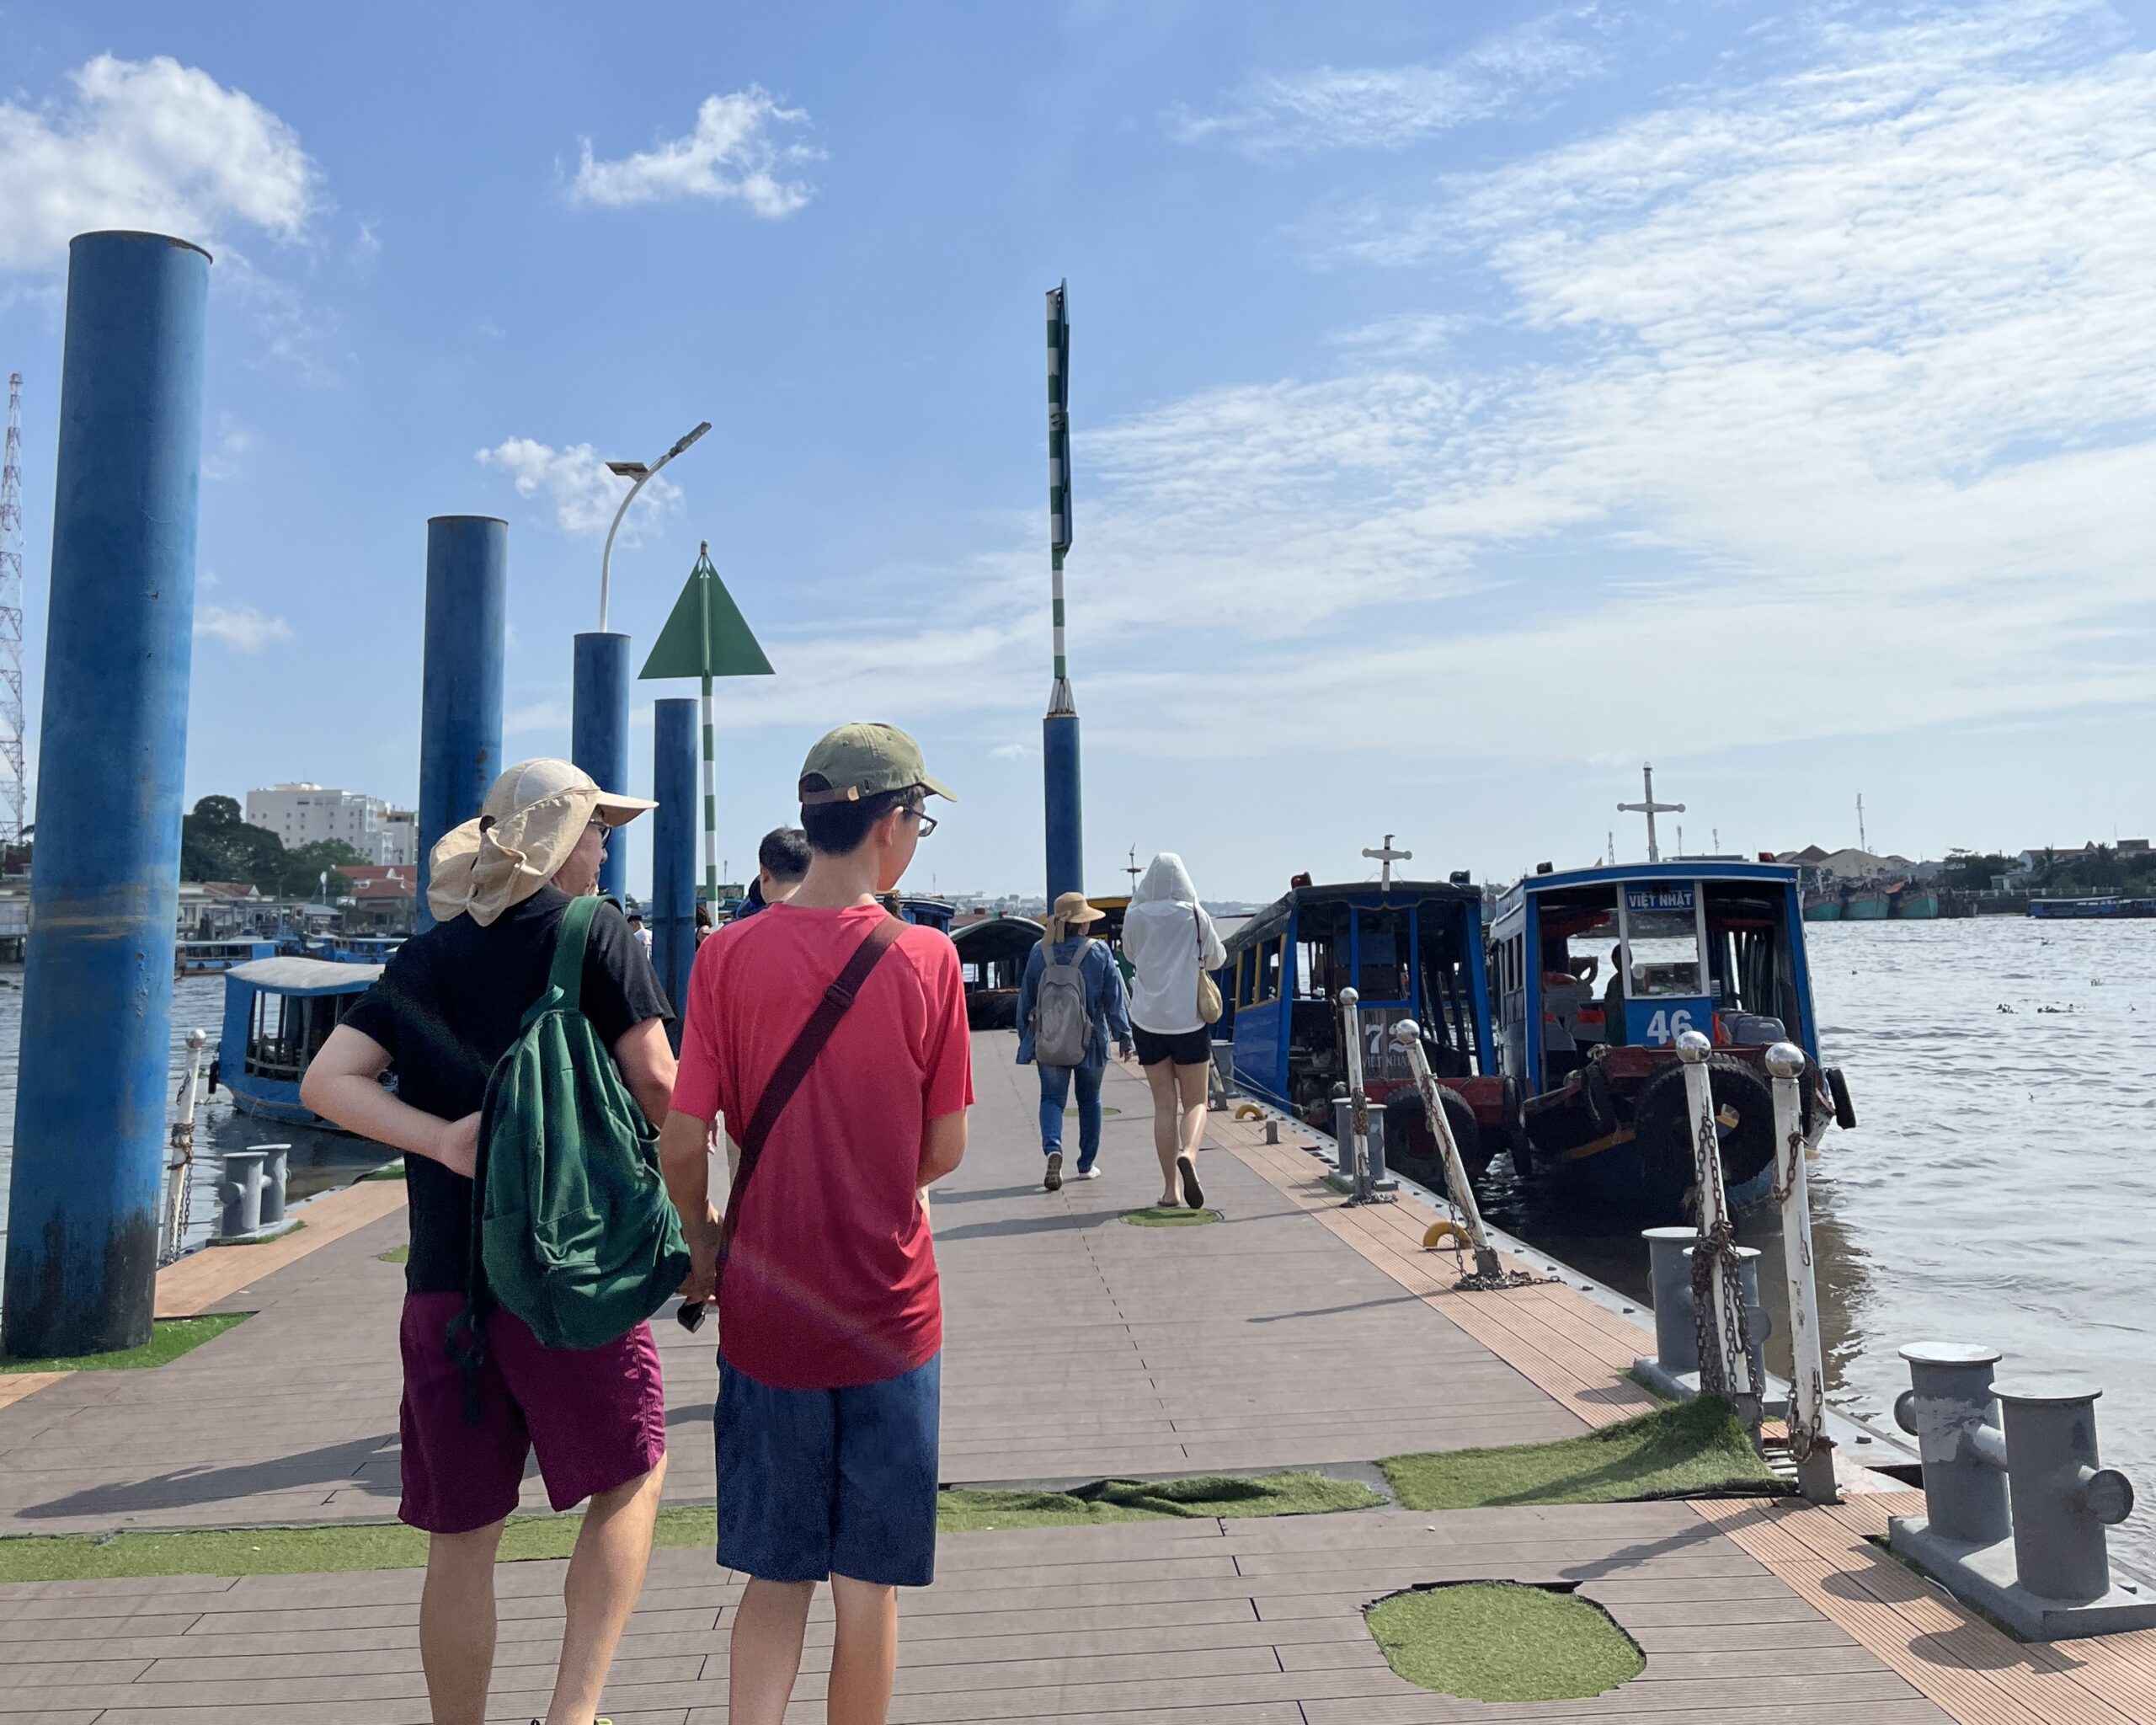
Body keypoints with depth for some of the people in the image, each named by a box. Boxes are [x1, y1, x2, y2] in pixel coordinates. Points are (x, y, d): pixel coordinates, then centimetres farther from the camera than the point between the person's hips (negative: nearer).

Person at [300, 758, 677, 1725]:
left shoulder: (426, 957, 11)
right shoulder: (592, 932, -4)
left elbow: (326, 1081, 1)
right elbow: (655, 1083, -9)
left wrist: (445, 1140, -8)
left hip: (445, 1278, 5)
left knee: (461, 1536, 14)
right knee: (630, 1474, 16)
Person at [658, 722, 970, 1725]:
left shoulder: (728, 956, -8)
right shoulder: (926, 960, -11)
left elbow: (681, 1143, -8)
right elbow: (944, 1150, -5)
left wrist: (705, 1241, 11)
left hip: (766, 1314, 1)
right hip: (890, 1314, -1)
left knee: (776, 1576, 17)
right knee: (869, 1583, 15)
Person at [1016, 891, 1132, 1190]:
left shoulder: (1039, 953, -2)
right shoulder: (1099, 952, -7)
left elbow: (1026, 999, 5)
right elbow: (1115, 997, -6)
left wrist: (1025, 1039, 15)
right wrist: (1123, 1035, 2)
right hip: (1090, 1040, 0)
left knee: (1052, 1098, 7)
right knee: (1089, 1100, 15)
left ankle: (1053, 1150, -20)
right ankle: (1086, 1165, 22)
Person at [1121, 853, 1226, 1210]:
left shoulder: (1135, 916, -2)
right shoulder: (1195, 915, -4)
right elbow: (1216, 959, 9)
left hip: (1148, 1019, 1)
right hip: (1189, 1018, -1)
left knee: (1164, 1104, 7)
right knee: (1195, 1102, 7)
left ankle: (1171, 1188, 6)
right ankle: (1188, 1154, -22)